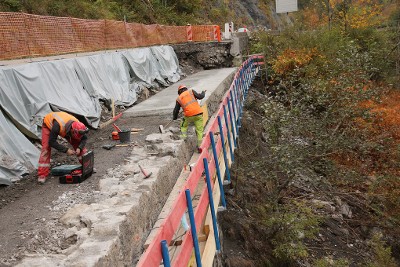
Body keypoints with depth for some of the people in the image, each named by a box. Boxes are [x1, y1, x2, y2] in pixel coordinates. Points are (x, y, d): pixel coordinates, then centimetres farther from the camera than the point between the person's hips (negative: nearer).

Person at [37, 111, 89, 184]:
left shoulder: (77, 126, -31)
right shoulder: (58, 125, -46)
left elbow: (84, 138, -13)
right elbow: (52, 142, -36)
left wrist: (79, 148, -31)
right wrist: (66, 150, -38)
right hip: (48, 124, -4)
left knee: (77, 143, -8)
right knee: (46, 147, -19)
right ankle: (42, 174, -14)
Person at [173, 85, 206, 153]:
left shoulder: (179, 99, 14)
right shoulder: (191, 91, 10)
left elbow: (176, 110, 20)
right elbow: (200, 96, 2)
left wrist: (174, 117, 37)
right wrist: (203, 93, 24)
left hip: (188, 116, 0)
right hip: (198, 113, 0)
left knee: (183, 126, 28)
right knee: (199, 130, 9)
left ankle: (183, 139, 15)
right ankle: (200, 147, 8)